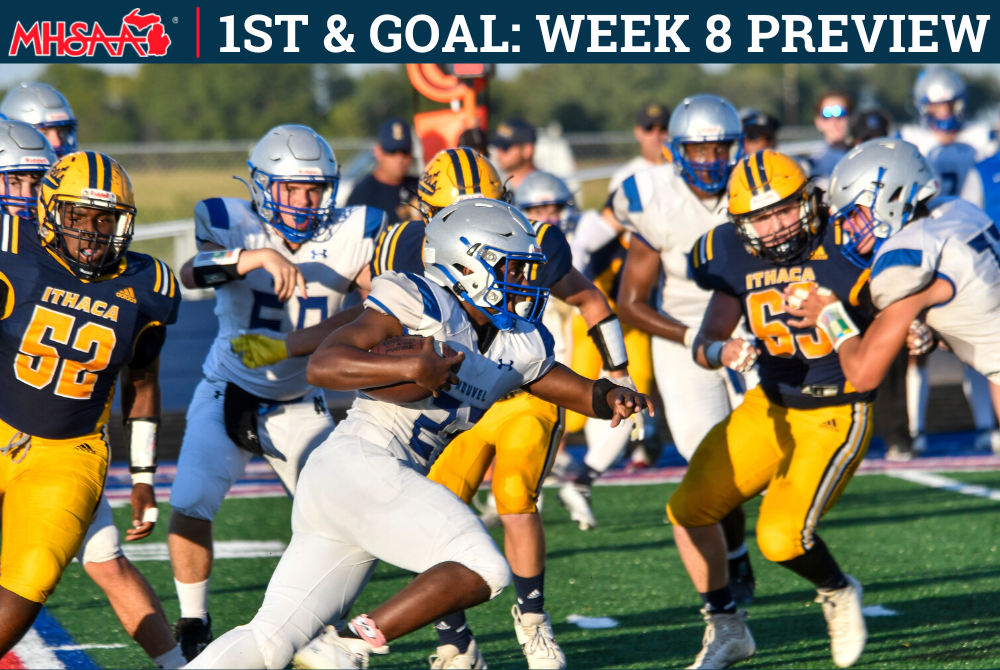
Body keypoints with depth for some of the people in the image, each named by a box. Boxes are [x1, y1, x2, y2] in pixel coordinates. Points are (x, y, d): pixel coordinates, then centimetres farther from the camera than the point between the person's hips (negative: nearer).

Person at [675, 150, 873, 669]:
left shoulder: (844, 248, -18)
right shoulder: (739, 262, -3)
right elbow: (706, 342, 1)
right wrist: (721, 352, -22)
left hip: (835, 416, -6)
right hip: (770, 406, 6)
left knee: (782, 537, -19)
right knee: (688, 510, 0)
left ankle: (837, 593, 15)